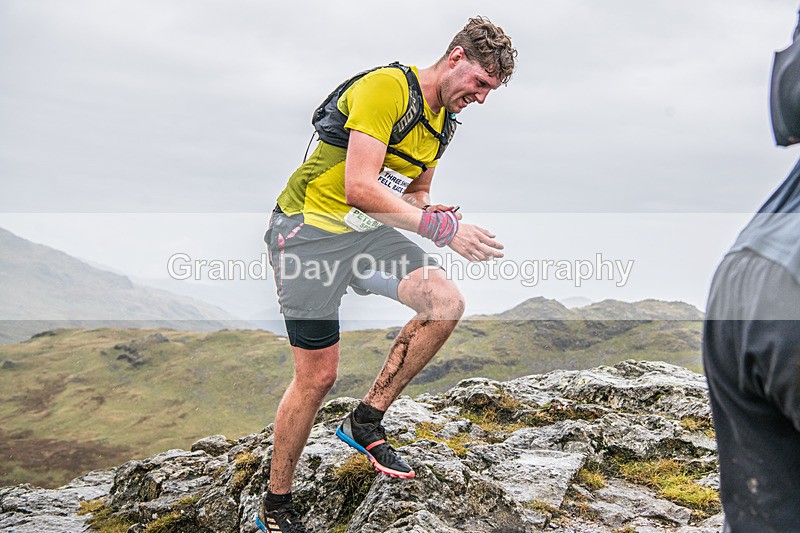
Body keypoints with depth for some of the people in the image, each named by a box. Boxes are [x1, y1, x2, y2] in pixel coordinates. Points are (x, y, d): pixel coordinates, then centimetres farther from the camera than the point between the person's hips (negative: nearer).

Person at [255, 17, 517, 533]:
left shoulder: (444, 122, 9)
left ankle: (366, 421, 0)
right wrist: (441, 229, -30)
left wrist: (436, 214, -4)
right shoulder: (386, 86, -19)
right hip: (311, 229, -7)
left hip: (369, 231, 8)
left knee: (446, 302, -15)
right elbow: (359, 187, -28)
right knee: (317, 376, -5)